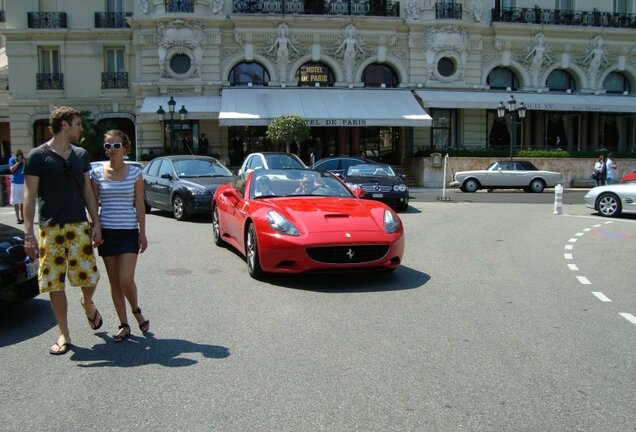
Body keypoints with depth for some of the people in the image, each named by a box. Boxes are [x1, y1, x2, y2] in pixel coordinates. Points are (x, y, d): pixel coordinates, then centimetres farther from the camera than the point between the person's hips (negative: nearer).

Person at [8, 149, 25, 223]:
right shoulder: (12, 159, -1)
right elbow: (12, 170, -11)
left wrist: (24, 162, -14)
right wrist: (18, 162, -13)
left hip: (24, 182, 1)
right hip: (15, 183, -1)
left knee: (23, 201, 7)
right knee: (16, 201, -1)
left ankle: (22, 217, 16)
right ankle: (18, 218, 4)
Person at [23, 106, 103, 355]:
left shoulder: (81, 155, 11)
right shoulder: (38, 156, -3)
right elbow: (29, 196, -5)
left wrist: (96, 224, 6)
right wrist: (29, 233, -11)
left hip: (79, 227, 3)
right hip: (50, 229, -3)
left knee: (89, 276, -4)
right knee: (54, 284, 2)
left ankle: (87, 304, 30)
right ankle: (64, 335, 15)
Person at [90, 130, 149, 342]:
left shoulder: (135, 173, 0)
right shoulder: (97, 173, 3)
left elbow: (139, 205, 1)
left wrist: (142, 233, -2)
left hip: (129, 232, -2)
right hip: (106, 231, 2)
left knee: (126, 280, -11)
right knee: (114, 281, 6)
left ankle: (136, 311, 18)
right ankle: (124, 325, 17)